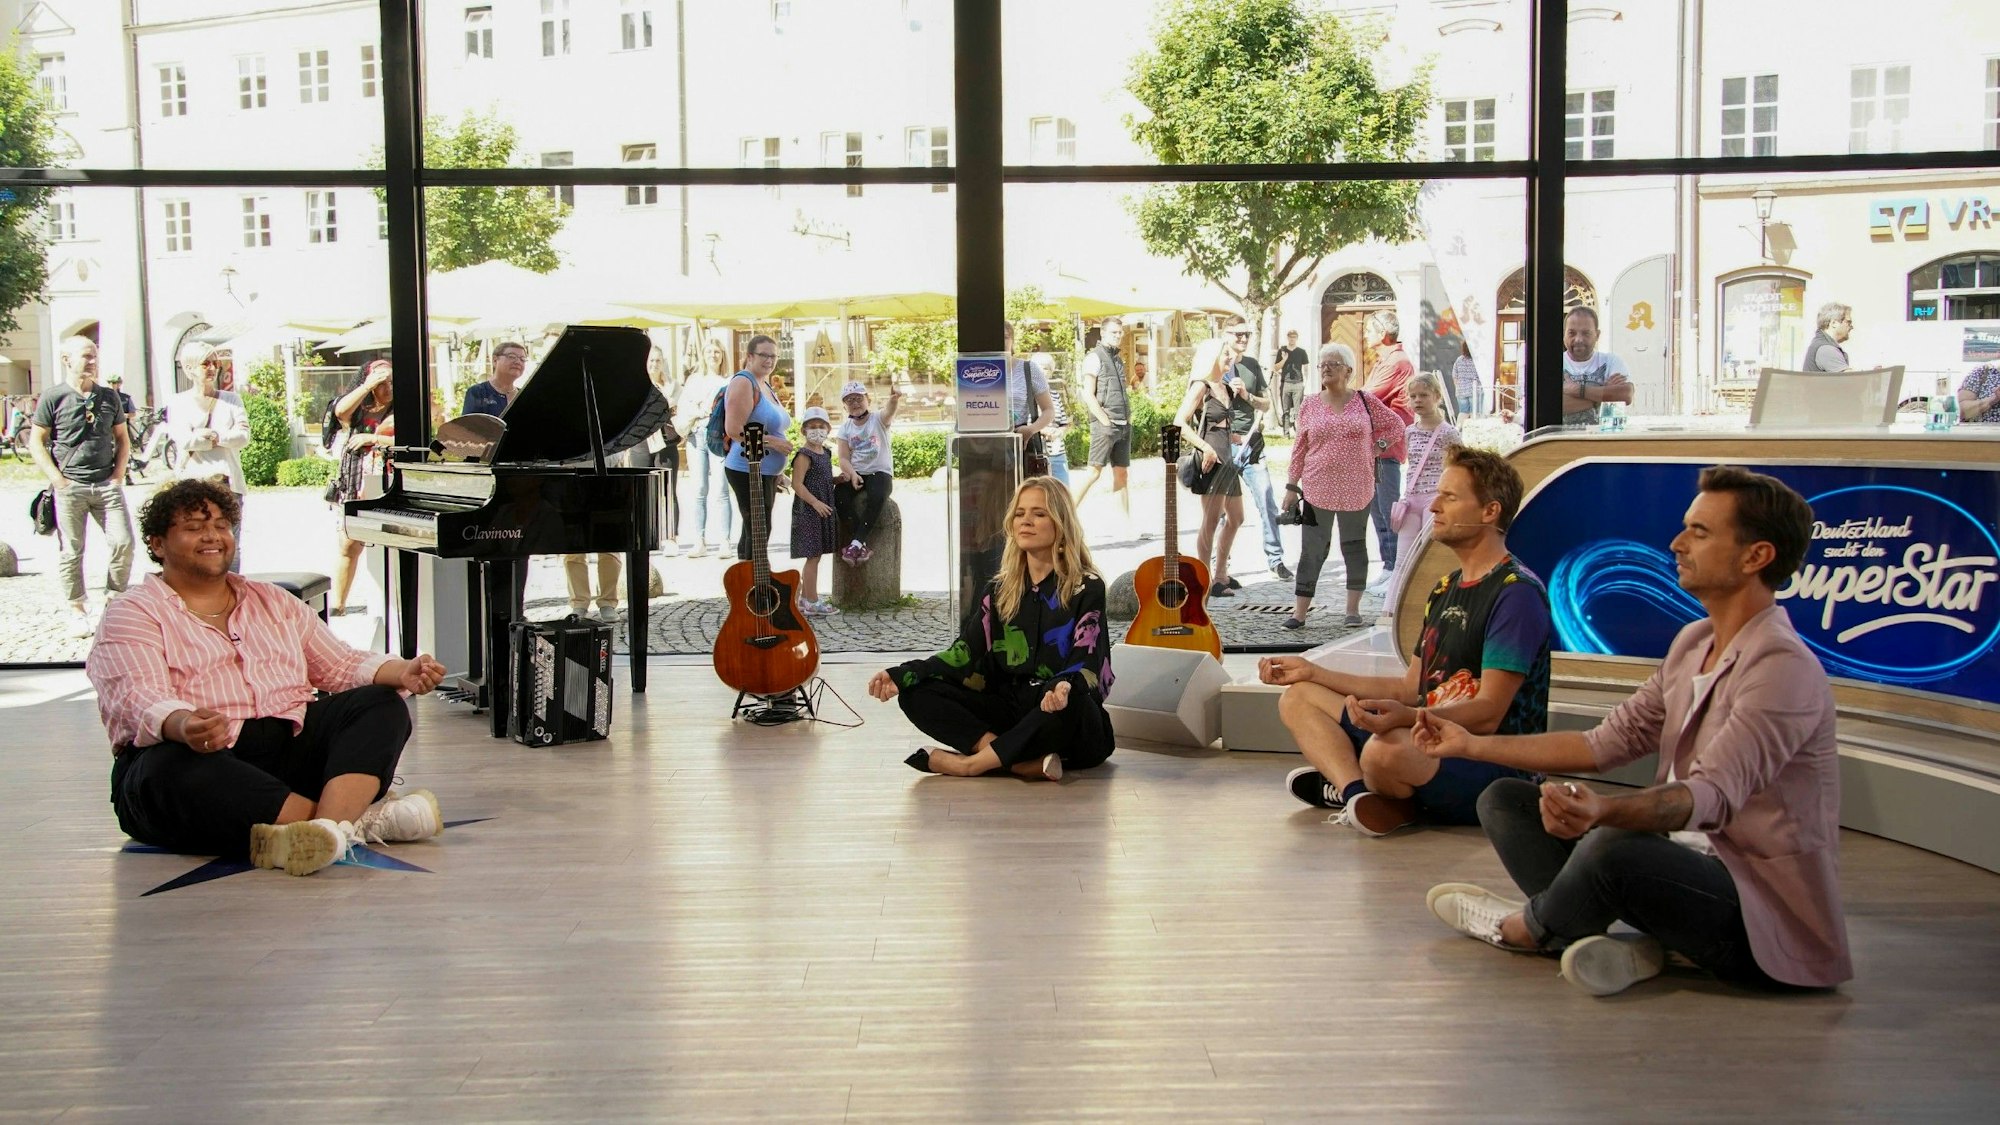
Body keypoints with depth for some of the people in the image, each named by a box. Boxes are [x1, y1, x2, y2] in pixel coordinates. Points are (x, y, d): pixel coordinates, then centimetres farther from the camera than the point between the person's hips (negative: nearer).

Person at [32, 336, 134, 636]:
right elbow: (36, 442, 0)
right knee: (71, 551, 2)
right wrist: (58, 479, -8)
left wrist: (118, 474, 6)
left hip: (107, 485, 3)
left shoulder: (109, 397, 11)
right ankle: (77, 610, 12)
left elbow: (123, 437, 18)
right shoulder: (53, 397, -1)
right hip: (69, 487, -3)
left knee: (123, 542, -5)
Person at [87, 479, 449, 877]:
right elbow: (139, 701, -12)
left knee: (380, 705, -15)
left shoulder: (272, 601, 24)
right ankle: (357, 816, -42)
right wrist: (184, 725, -37)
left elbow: (341, 665, 19)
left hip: (289, 747, 5)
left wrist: (402, 672, -4)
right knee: (172, 770, -39)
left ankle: (332, 825, -43)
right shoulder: (132, 615, 6)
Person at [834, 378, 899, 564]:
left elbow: (889, 411, -26)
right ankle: (862, 546, -28)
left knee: (877, 497, -36)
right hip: (855, 473, 3)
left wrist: (894, 400, -51)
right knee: (839, 496, -28)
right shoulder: (845, 428, 8)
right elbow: (844, 458, 0)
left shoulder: (878, 419, -1)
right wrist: (852, 475, -21)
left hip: (880, 472, -3)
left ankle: (856, 543, -31)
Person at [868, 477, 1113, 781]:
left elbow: (1087, 664, -16)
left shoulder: (1086, 588, -5)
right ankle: (1025, 763, -30)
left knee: (1072, 703, -41)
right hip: (1011, 709, 5)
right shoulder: (1002, 590, 11)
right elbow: (968, 653, 4)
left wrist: (1064, 687, -41)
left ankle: (971, 763, -29)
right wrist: (902, 675, -11)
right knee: (916, 694, -14)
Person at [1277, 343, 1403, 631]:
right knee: (1311, 550, 0)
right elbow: (1299, 450, 7)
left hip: (1356, 491, 0)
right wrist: (1292, 486, 4)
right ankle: (1299, 612, 1)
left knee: (1354, 547, 9)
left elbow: (1395, 425, 12)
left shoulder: (1365, 401, 1)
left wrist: (1376, 448, 1)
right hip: (1317, 490, 0)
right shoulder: (1310, 406, 4)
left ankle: (1353, 610, 17)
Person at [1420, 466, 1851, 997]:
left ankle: (1528, 926, -1)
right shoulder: (1694, 642, 11)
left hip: (1766, 911, -9)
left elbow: (1712, 796, -32)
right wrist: (1474, 745, 13)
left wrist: (1603, 810, -52)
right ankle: (1619, 946, -16)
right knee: (1504, 801, 6)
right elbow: (1609, 742, 14)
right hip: (1692, 862, 9)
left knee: (1614, 848, -37)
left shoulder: (1784, 668, -19)